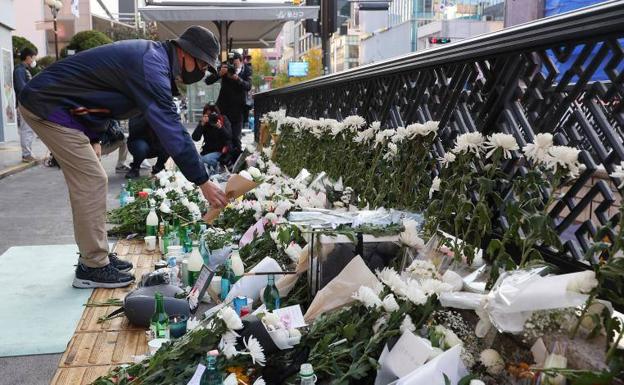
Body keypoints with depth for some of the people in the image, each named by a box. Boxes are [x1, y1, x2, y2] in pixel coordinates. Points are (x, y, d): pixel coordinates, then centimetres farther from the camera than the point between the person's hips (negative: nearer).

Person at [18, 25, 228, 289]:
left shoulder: (151, 55, 7)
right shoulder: (152, 66, -25)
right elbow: (171, 131, -30)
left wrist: (93, 138, 10)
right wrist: (203, 182, -28)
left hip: (54, 102, 10)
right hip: (47, 104, -10)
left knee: (91, 181, 10)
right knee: (91, 181, -10)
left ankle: (96, 256, 18)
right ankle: (93, 267, -2)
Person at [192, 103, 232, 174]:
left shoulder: (224, 120, -6)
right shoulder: (203, 123, -3)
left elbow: (229, 137, -15)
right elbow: (195, 138, -14)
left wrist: (220, 127, -32)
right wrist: (202, 124, -25)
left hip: (221, 150, -4)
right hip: (207, 151, 4)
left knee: (206, 159, -29)